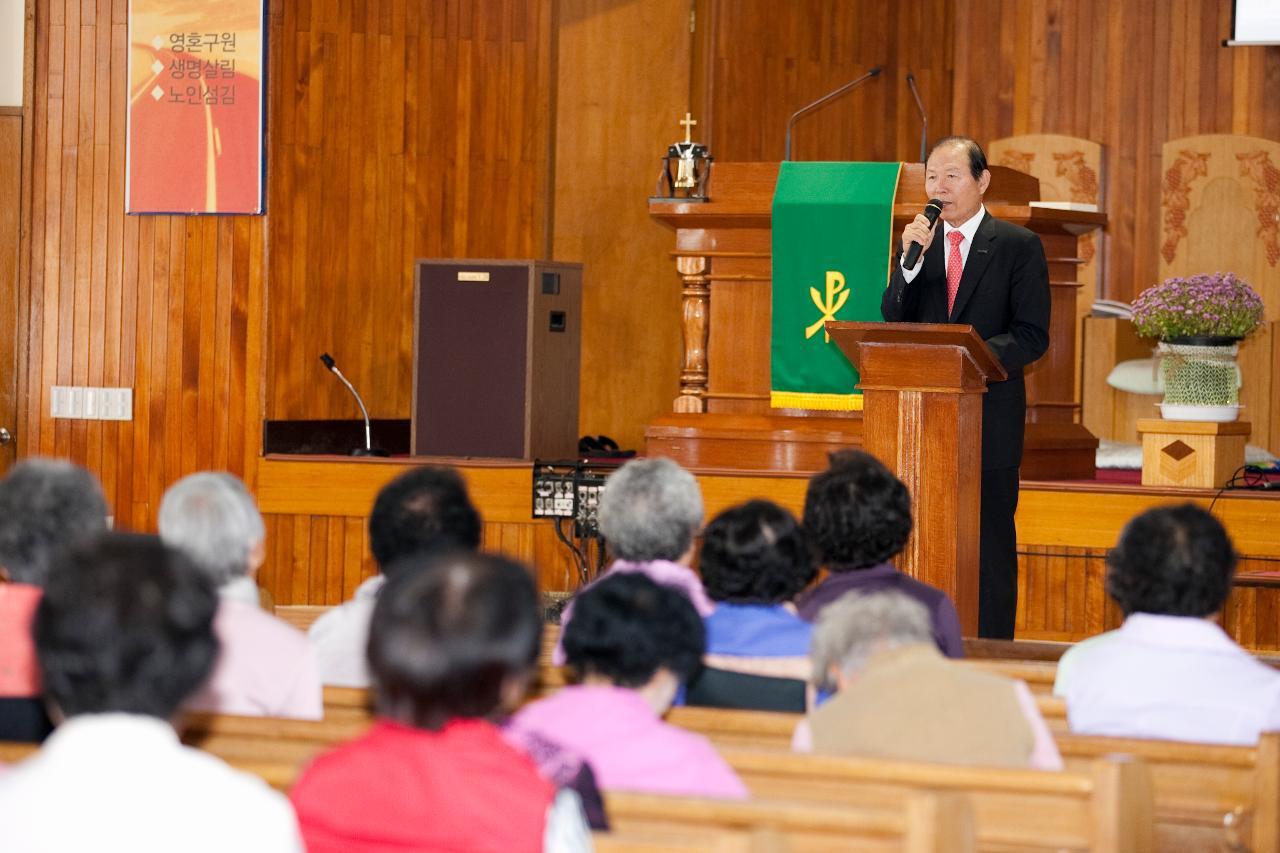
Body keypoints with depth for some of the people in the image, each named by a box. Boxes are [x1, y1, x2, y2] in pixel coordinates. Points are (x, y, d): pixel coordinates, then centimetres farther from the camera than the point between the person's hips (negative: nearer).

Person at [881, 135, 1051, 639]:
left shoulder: (1017, 246, -1)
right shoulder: (917, 241, 11)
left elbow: (1032, 336, -7)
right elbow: (893, 323, 2)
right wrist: (911, 260, -11)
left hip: (989, 416, -4)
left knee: (989, 546, 0)